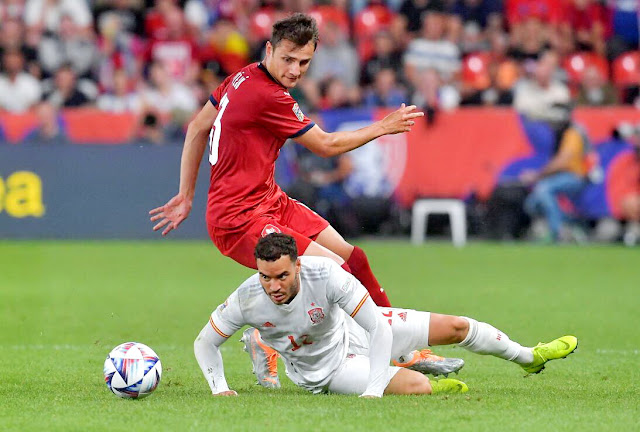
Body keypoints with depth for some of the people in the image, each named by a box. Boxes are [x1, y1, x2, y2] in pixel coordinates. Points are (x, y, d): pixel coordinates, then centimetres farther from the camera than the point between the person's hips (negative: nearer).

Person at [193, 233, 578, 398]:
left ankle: (529, 357, 36)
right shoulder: (246, 300, -31)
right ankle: (436, 385, 17)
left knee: (456, 327, 5)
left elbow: (379, 328, -30)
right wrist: (220, 388, -28)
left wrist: (374, 390, -36)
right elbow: (205, 343, -13)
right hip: (325, 371, -1)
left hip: (351, 329, 1)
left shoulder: (325, 274, -34)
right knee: (416, 387, -25)